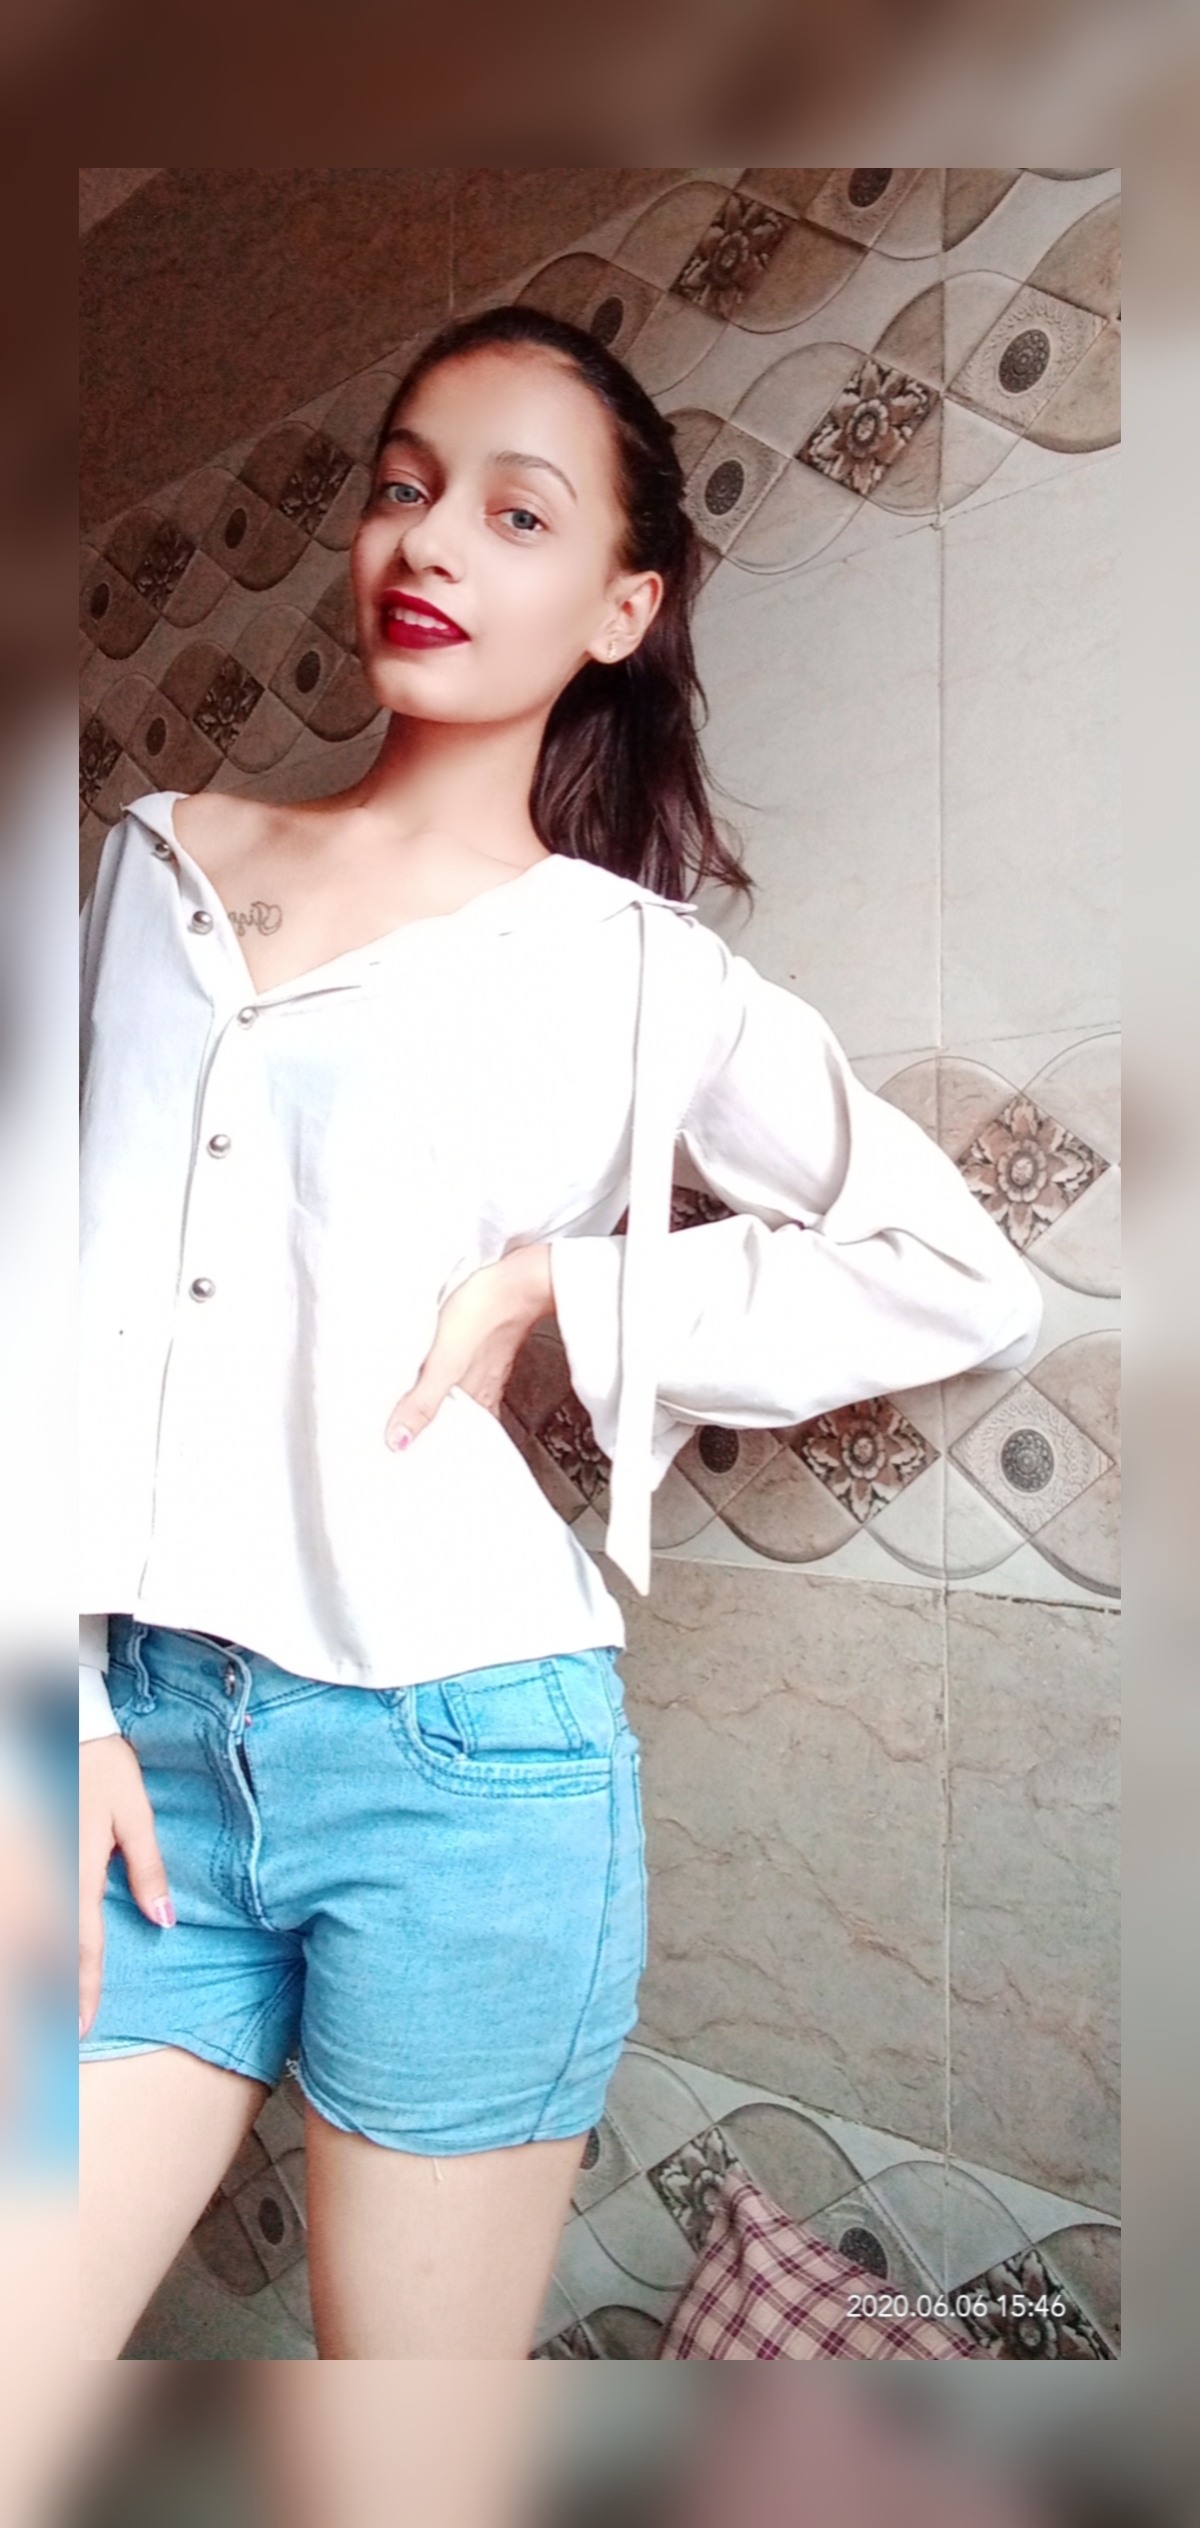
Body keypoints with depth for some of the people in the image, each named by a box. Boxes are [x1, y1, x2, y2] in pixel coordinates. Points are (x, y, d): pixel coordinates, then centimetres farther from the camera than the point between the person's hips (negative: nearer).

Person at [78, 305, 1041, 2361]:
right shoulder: (163, 863, 9)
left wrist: (556, 1301, -6)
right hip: (149, 1734, 3)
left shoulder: (635, 971, 0)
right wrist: (70, 1705, -1)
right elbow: (69, 1300, 6)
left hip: (463, 1761, -2)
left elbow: (965, 1284, 2)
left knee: (418, 2413, 12)